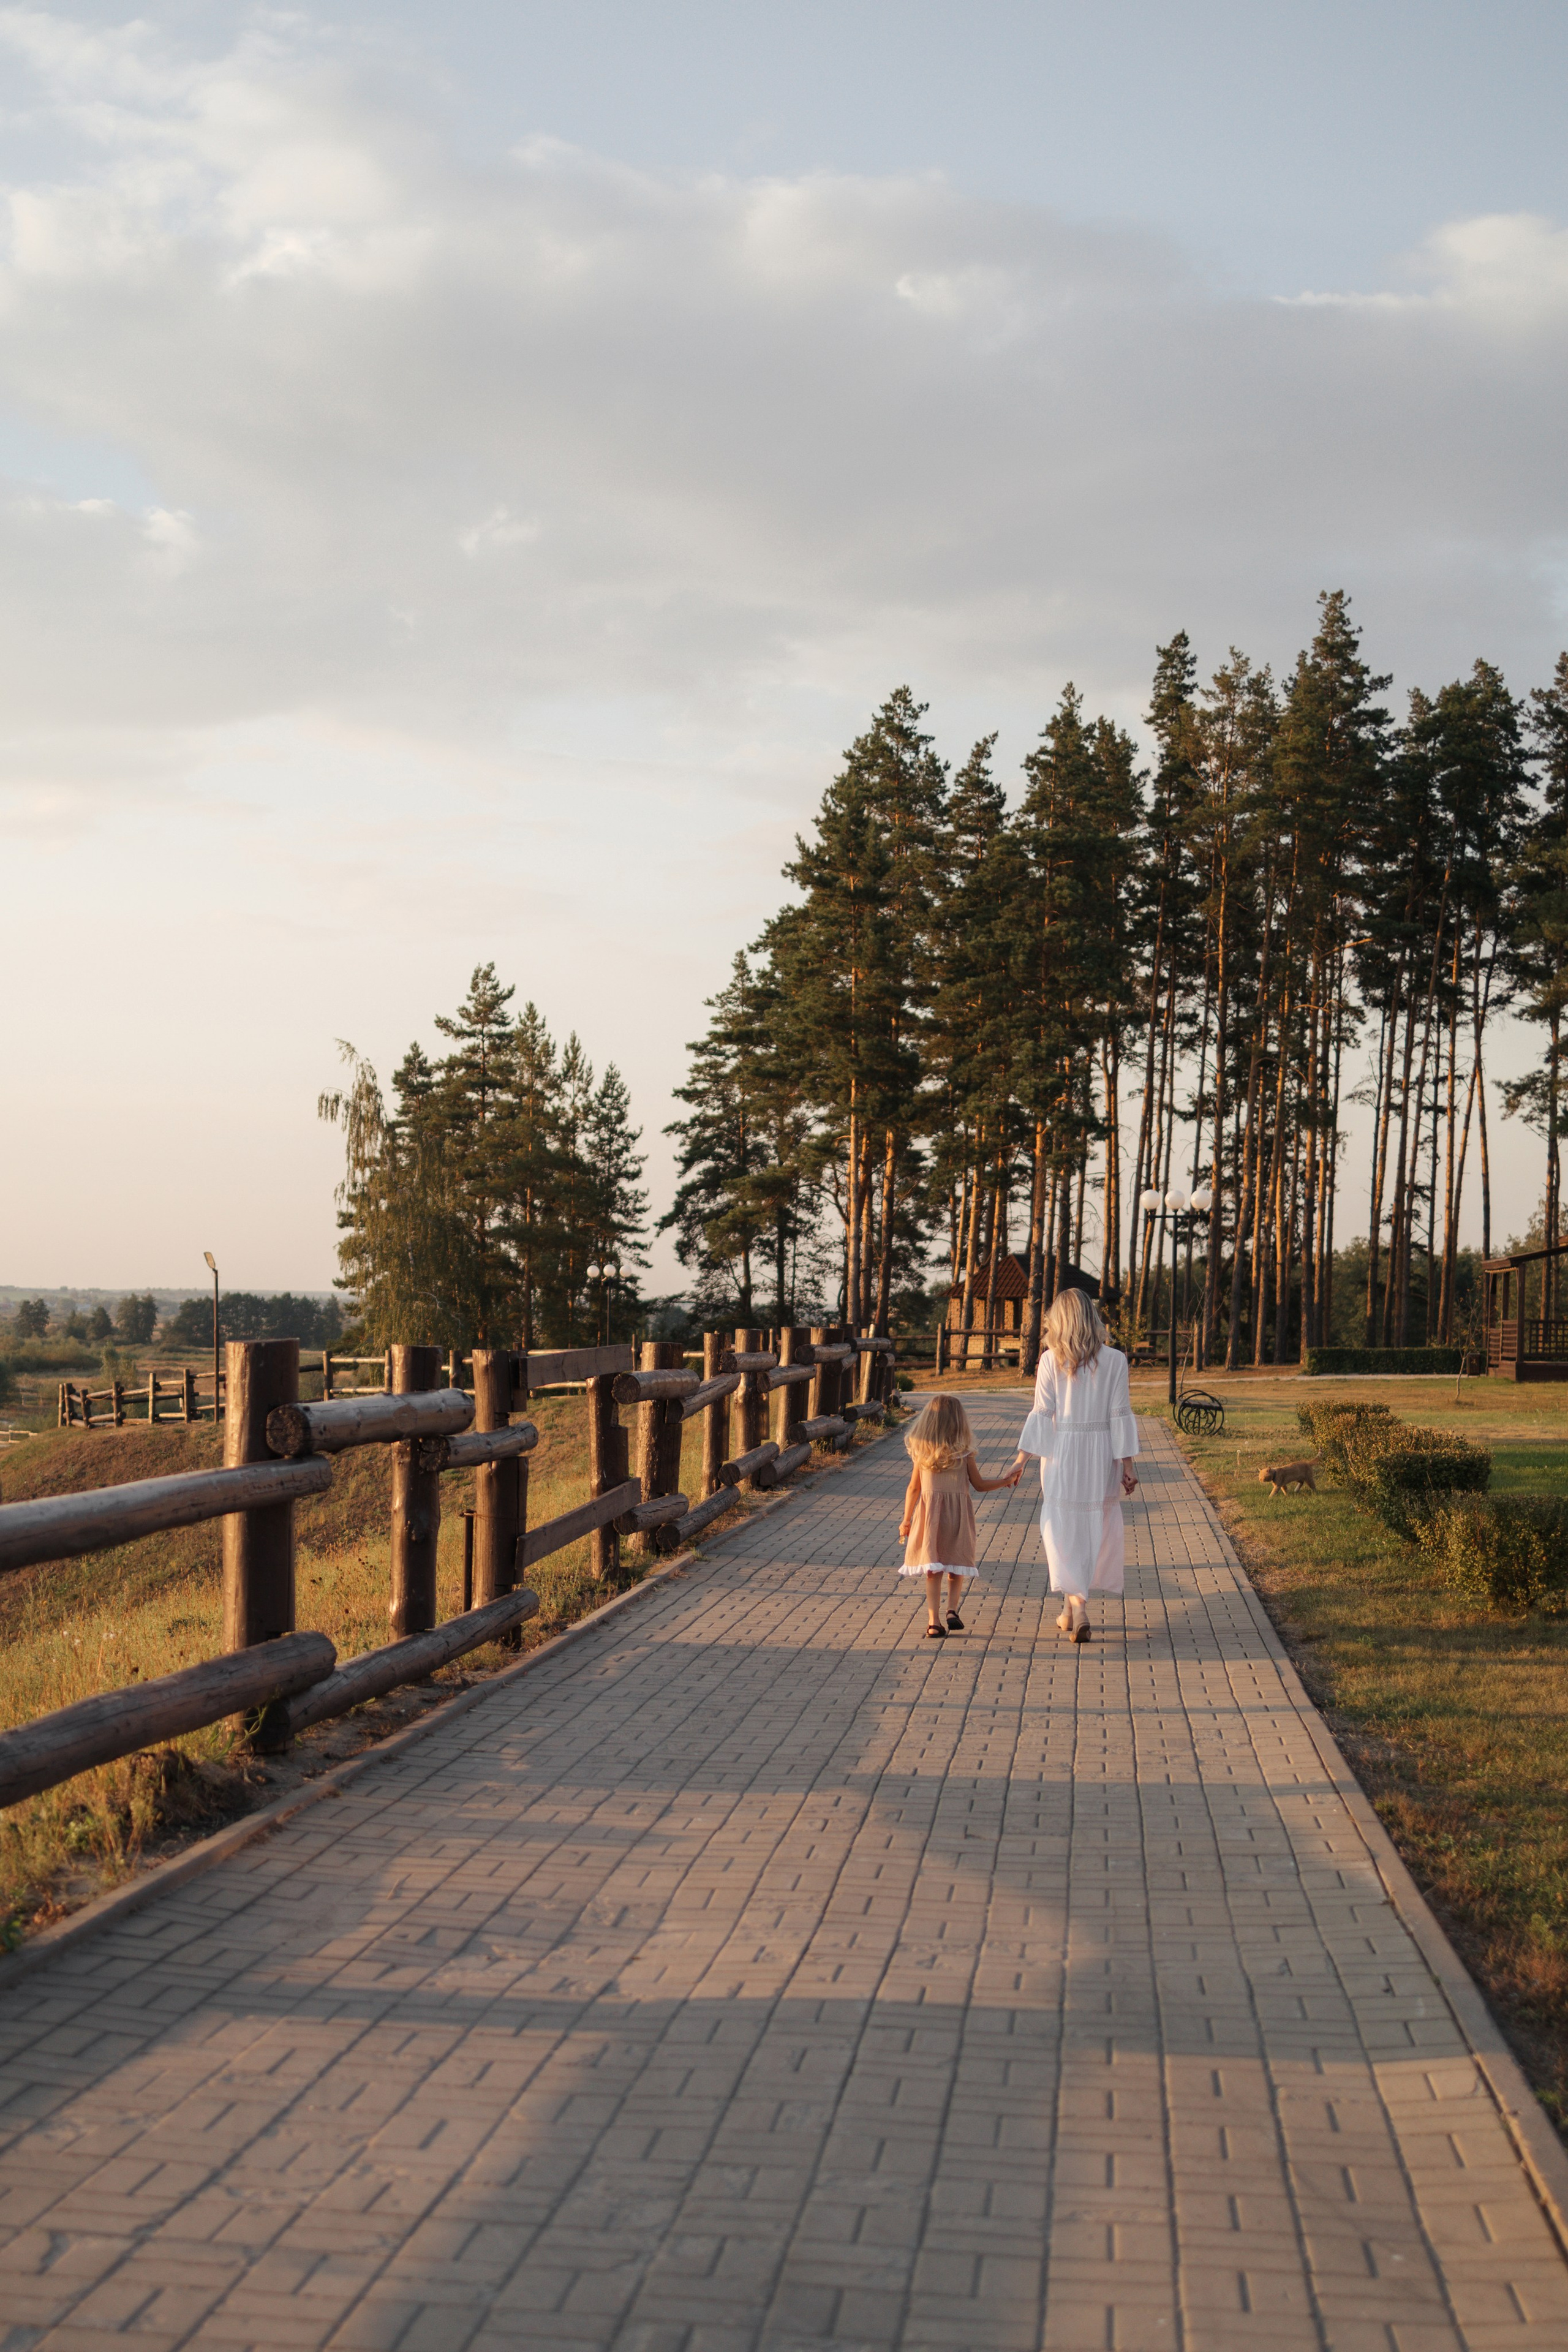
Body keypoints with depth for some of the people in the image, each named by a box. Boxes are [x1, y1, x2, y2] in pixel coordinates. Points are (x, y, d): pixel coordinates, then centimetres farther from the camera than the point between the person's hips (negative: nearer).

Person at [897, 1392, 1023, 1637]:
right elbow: (979, 1486, 4)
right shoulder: (964, 1453, -4)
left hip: (929, 1514, 1)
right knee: (957, 1566, 14)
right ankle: (952, 1609, -1)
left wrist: (906, 1520, 15)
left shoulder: (921, 1452, 1)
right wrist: (1006, 1481, 16)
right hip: (959, 1514, -1)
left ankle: (934, 1621, -4)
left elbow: (913, 1488, 6)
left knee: (933, 1569, 3)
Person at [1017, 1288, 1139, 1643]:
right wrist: (1127, 1464, -2)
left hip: (1061, 1453, -1)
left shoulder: (1051, 1360, -6)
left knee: (1064, 1531, 6)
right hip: (1101, 1454, 1)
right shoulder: (1114, 1360, -4)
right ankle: (1072, 1610, 23)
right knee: (1095, 1528, 15)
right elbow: (1120, 1414, -5)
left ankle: (1077, 1608, -9)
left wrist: (1023, 1458, -1)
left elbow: (1042, 1414, -6)